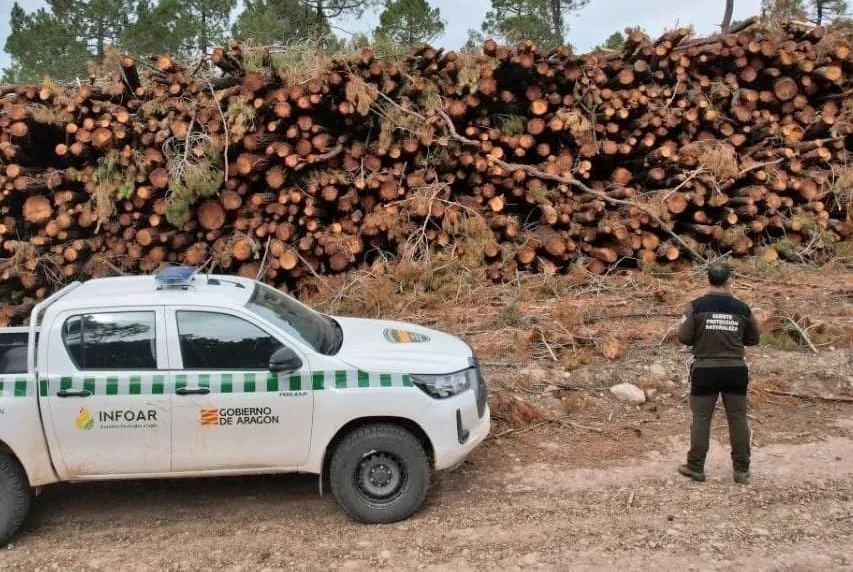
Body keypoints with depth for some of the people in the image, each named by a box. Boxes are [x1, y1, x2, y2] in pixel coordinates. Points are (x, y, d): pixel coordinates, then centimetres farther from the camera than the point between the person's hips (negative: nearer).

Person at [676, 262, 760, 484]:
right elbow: (753, 339, 12)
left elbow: (684, 338, -8)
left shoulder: (696, 306, -8)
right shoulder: (742, 308, 0)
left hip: (706, 370, -2)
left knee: (701, 419, 7)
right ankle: (742, 471, 16)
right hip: (735, 370, 2)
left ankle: (696, 467, 13)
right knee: (738, 419, 10)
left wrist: (683, 324, 11)